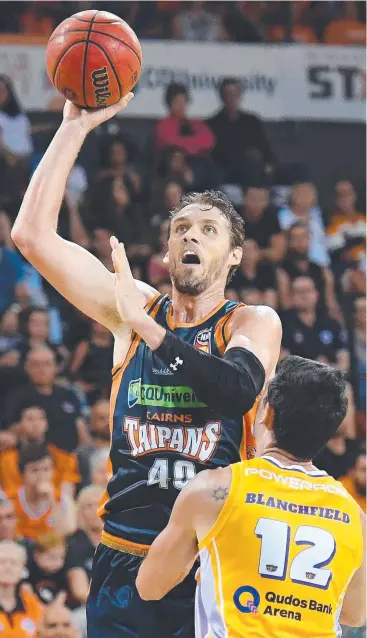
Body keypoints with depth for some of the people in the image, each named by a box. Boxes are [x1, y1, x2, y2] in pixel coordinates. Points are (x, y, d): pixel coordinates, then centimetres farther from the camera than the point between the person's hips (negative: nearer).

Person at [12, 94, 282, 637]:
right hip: (126, 563, 2)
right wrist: (75, 126, -1)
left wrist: (146, 326, -18)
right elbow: (32, 234, 2)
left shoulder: (254, 323, 3)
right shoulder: (135, 308, 9)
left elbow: (238, 388, -20)